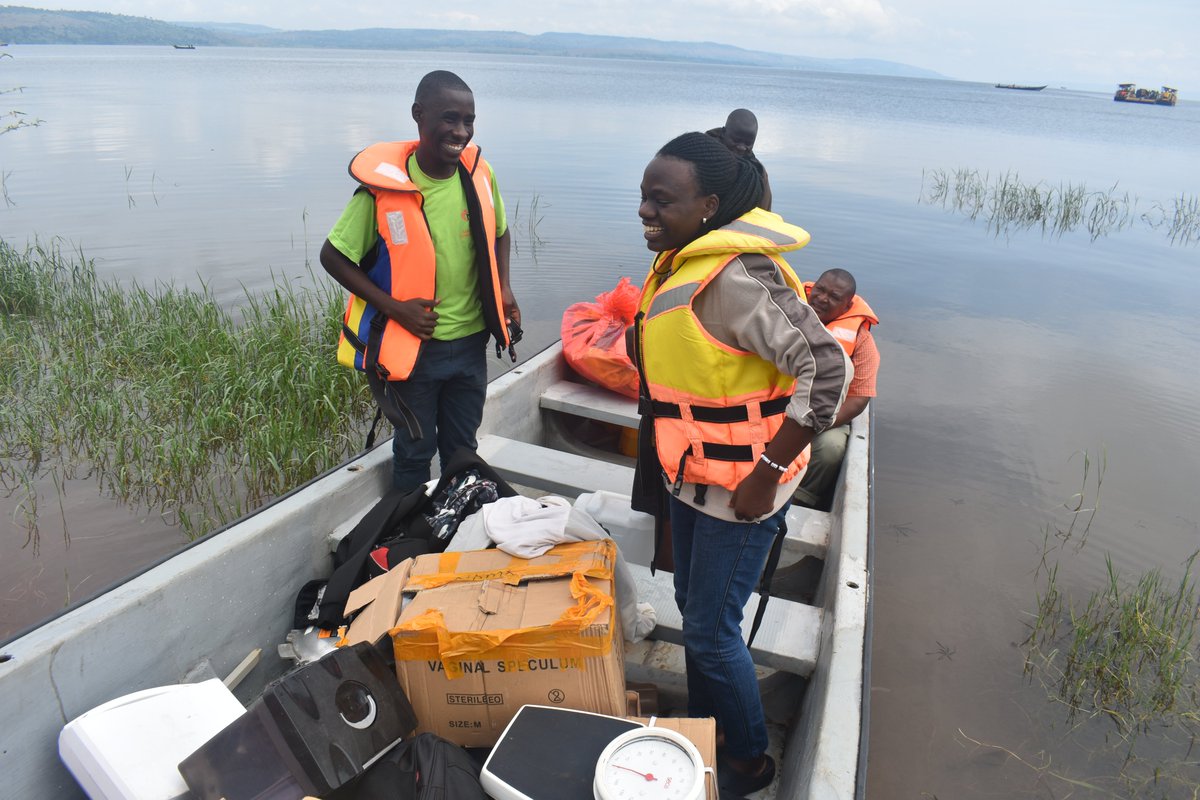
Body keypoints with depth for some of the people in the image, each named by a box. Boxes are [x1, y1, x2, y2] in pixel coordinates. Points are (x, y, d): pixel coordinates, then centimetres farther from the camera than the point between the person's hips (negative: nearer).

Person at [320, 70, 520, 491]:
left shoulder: (479, 173, -6)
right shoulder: (385, 186, -18)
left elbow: (498, 233, 13)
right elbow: (332, 256, -9)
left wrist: (502, 287, -3)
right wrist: (393, 307, -18)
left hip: (470, 342, 4)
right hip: (412, 347, -4)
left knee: (462, 447, 20)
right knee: (415, 449, 13)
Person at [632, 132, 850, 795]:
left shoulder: (735, 278, -27)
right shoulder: (680, 261, 3)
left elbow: (827, 367, -29)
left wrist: (768, 472, -26)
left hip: (740, 486, -9)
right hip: (693, 475, 9)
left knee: (710, 631, 4)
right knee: (692, 605, 22)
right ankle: (701, 729, 45)